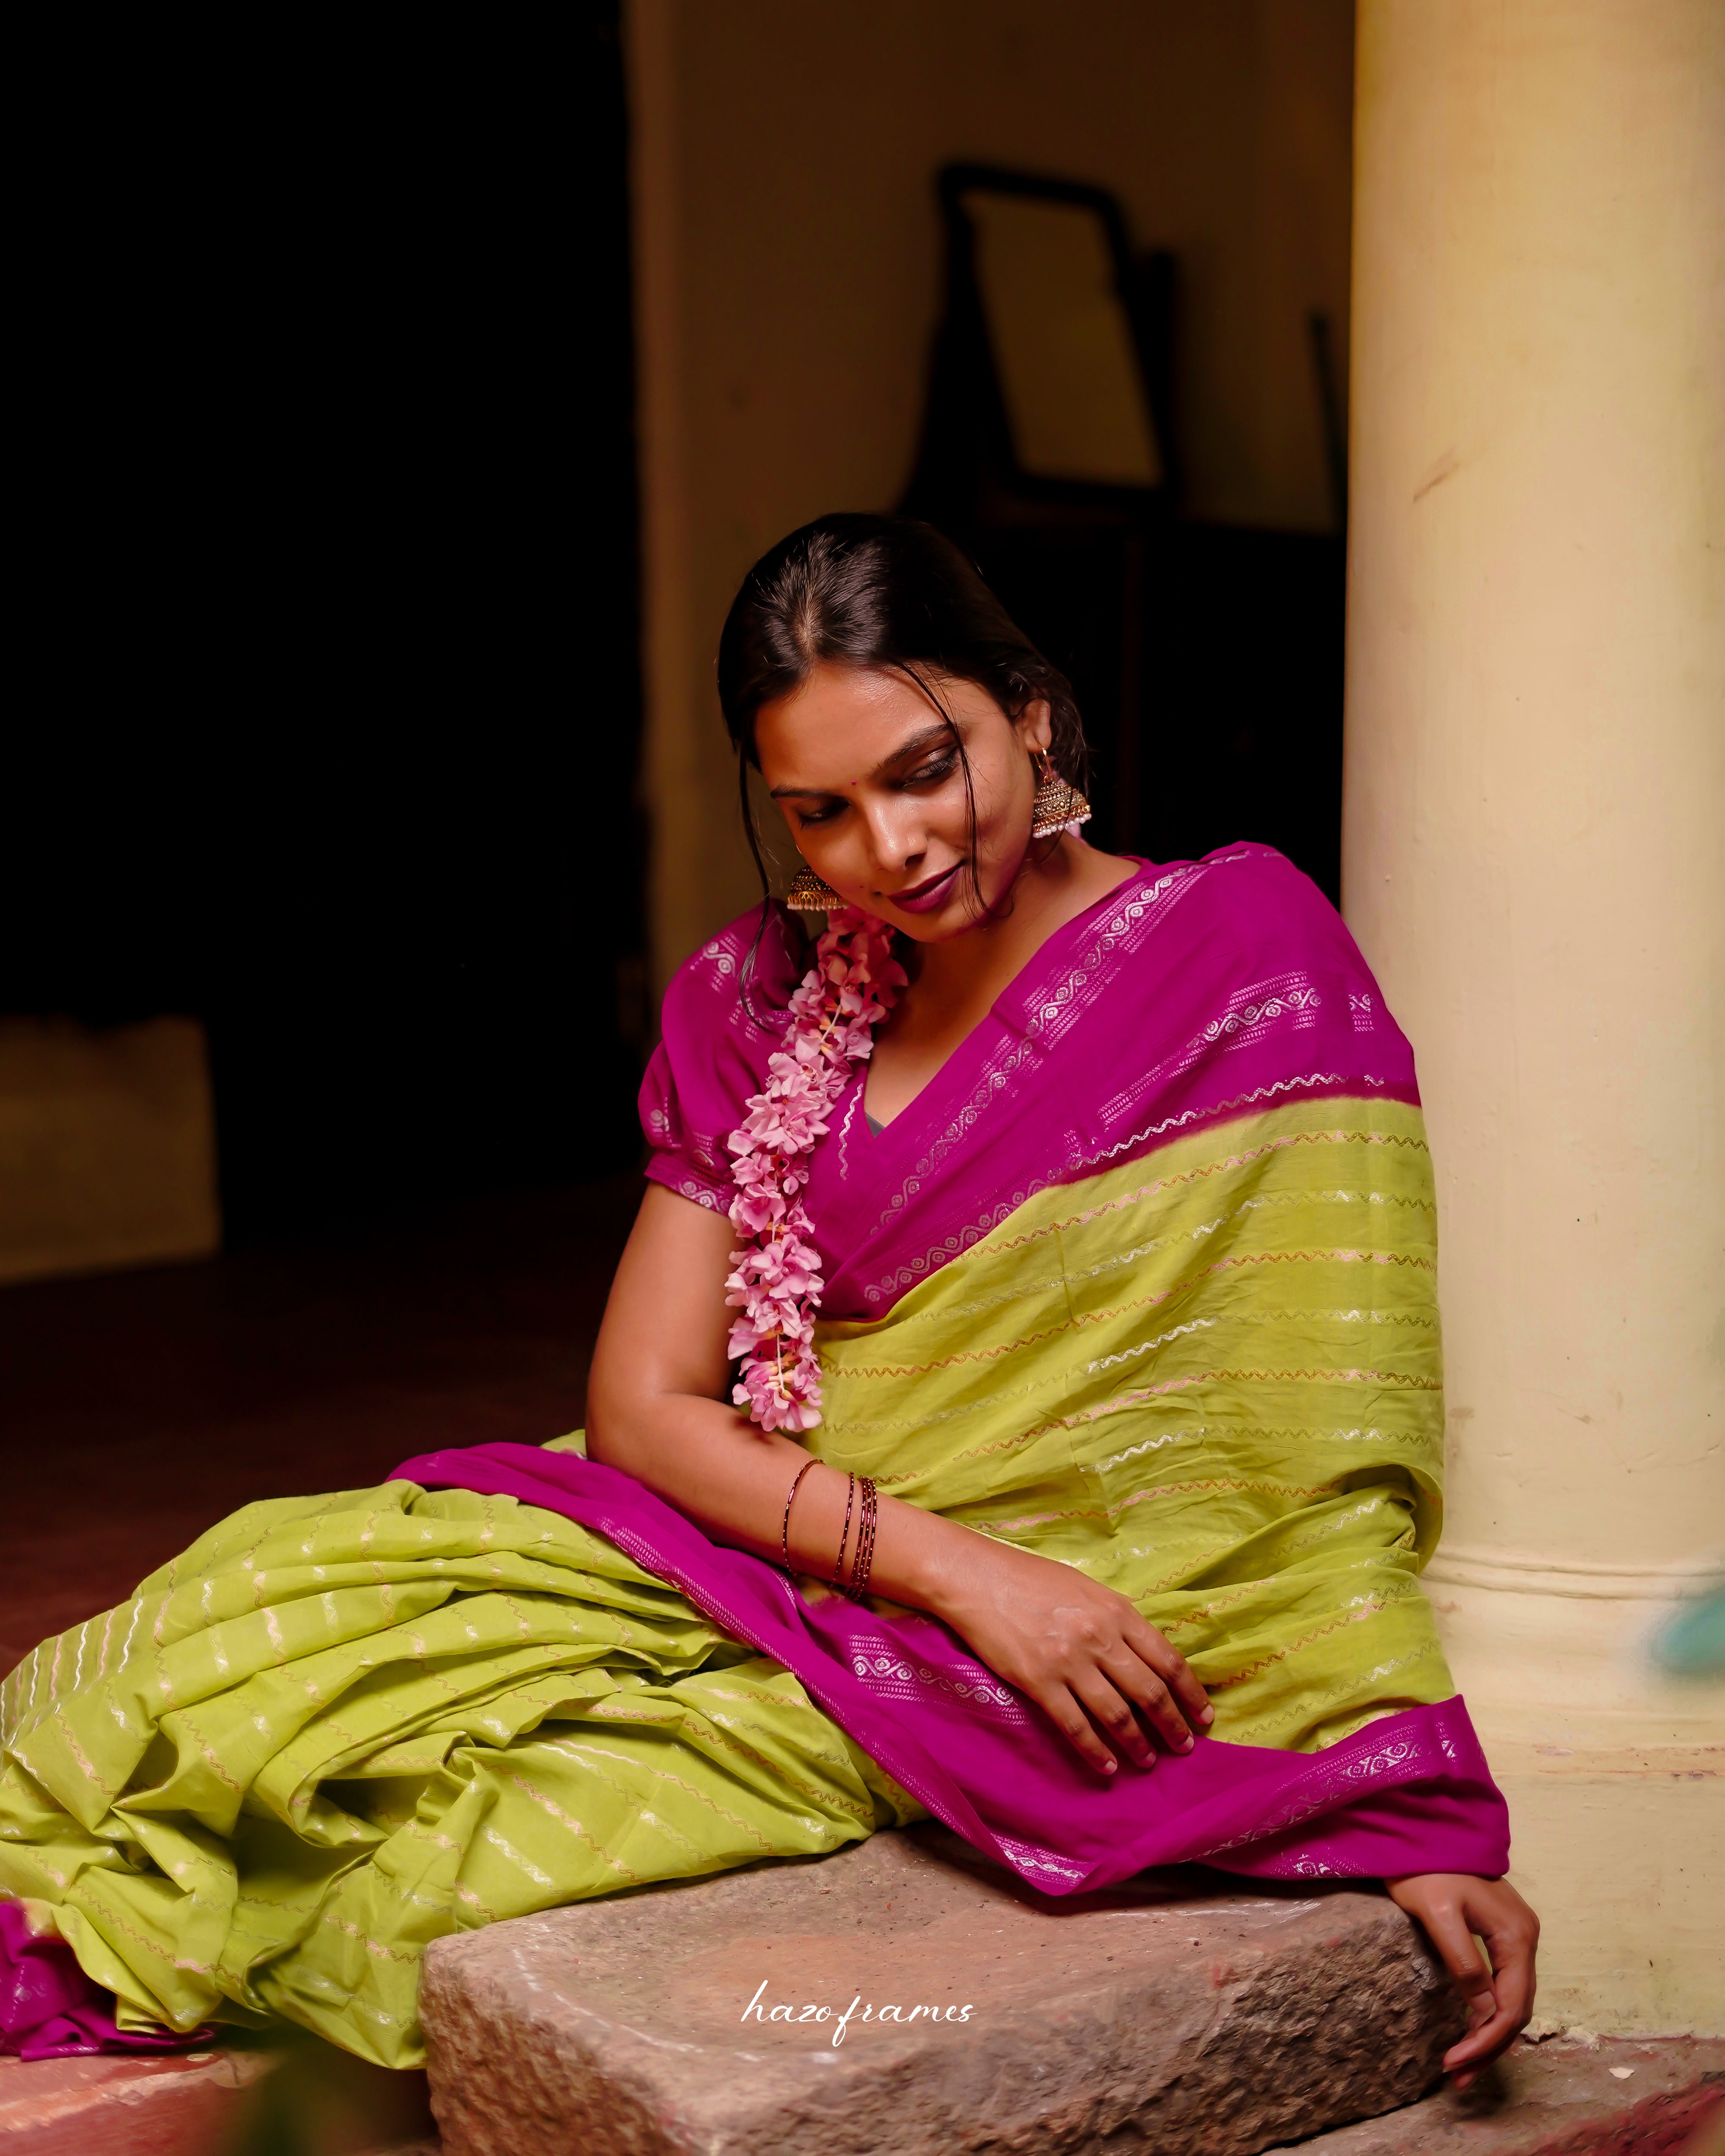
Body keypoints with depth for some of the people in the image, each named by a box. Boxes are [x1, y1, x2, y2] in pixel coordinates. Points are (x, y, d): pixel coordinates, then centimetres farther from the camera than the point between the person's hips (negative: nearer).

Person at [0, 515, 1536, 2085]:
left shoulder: (1238, 952, -9)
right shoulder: (766, 1003, 5)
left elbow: (1327, 1440, -12)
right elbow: (642, 1402, 1)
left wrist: (1416, 1817, -20)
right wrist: (952, 1562, -13)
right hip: (738, 1560, 5)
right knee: (262, 1600, -17)